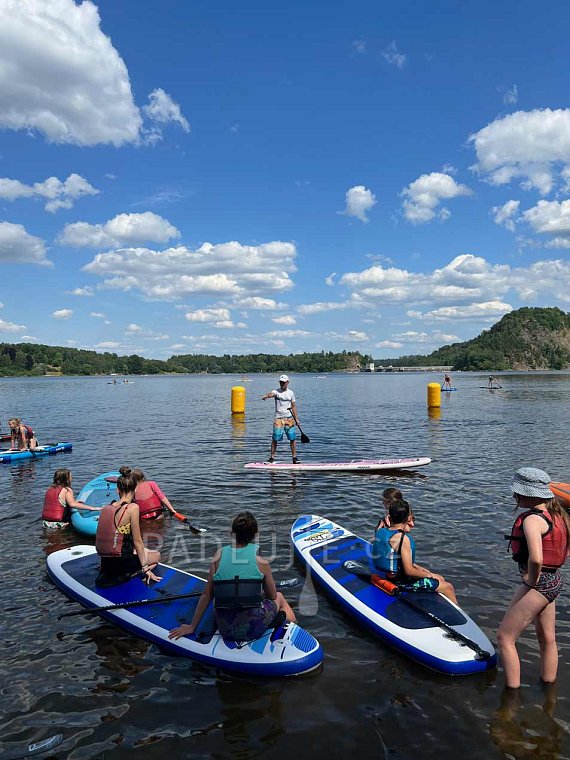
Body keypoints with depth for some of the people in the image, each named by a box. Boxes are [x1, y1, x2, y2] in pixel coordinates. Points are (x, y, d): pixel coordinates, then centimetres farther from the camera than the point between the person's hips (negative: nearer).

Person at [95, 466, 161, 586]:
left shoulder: (106, 508, 3)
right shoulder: (132, 507, -16)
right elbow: (137, 541, -12)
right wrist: (145, 568, -3)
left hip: (105, 562, 7)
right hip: (120, 562, -7)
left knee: (145, 551, 32)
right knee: (156, 555, 20)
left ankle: (109, 574, 14)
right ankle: (129, 575, -2)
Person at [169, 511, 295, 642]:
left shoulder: (219, 555, -1)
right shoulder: (261, 561, -8)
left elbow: (206, 594, 3)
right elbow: (272, 596, 7)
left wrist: (192, 627, 13)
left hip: (225, 630, 2)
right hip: (253, 630, -2)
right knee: (279, 596, 28)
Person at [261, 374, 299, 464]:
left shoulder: (291, 393, 8)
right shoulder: (276, 392, -1)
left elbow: (293, 406, 11)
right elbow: (271, 394, -25)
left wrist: (296, 418, 4)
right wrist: (266, 396, -49)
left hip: (289, 418, 2)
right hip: (278, 418, -2)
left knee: (292, 439, 3)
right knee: (275, 439, -3)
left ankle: (294, 457, 12)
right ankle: (272, 457, 8)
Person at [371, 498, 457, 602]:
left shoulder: (381, 531, -2)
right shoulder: (403, 538, -27)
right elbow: (409, 571, -25)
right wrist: (428, 575, -7)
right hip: (401, 582, -9)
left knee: (440, 579, 20)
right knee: (448, 587, 4)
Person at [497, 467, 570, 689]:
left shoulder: (532, 519, -24)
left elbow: (535, 559, -36)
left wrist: (532, 579, -17)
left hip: (537, 584, -9)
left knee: (505, 637, 3)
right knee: (547, 639, 23)